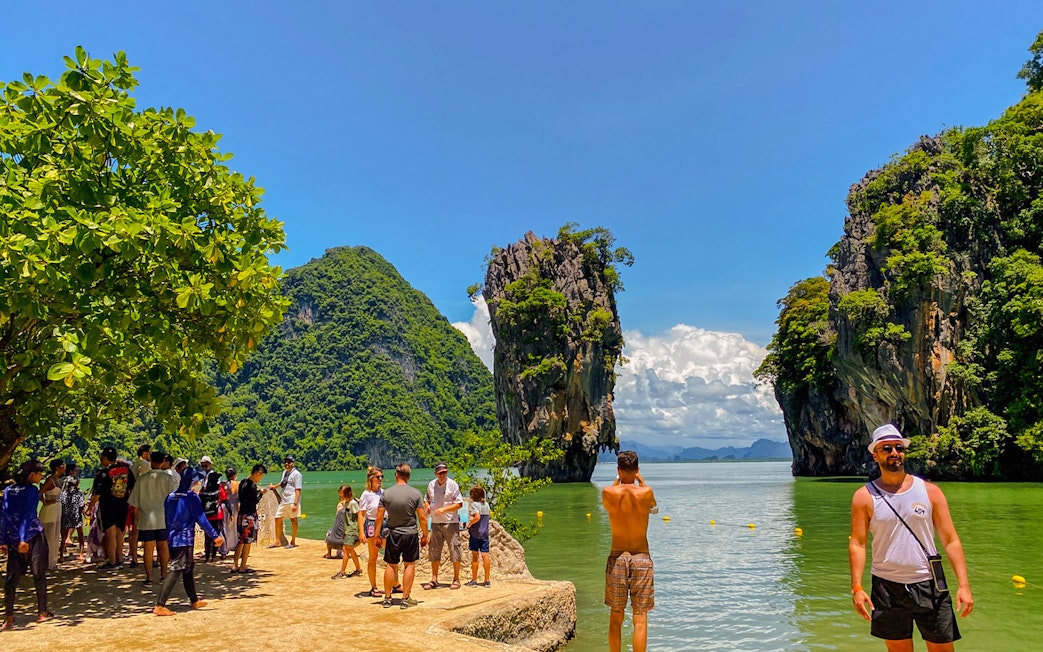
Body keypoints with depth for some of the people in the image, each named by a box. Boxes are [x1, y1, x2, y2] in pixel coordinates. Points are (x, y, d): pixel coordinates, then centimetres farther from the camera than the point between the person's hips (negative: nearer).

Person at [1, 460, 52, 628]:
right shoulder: (32, 490, -8)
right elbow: (28, 515, -17)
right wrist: (23, 539, -21)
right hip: (33, 537, -5)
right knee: (39, 575, 7)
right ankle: (42, 612, 15)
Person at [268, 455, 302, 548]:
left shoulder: (296, 474, -11)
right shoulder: (284, 472, 14)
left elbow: (298, 490, -16)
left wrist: (295, 503, -22)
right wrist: (274, 486, 38)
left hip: (292, 501, -8)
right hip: (283, 500, 8)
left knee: (293, 519, -1)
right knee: (278, 519, 8)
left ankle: (293, 542, 8)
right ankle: (277, 542, 17)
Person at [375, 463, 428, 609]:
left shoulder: (386, 493, -5)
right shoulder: (415, 493, -8)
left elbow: (379, 517, -3)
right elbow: (422, 517, -7)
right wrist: (425, 535, 4)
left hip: (393, 534, 1)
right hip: (410, 534, -1)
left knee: (390, 566, 12)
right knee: (409, 565, 8)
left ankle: (387, 598, 17)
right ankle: (405, 599, 8)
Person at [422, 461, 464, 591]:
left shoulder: (452, 484, -8)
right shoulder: (431, 485, 7)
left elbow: (459, 504, -11)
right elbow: (427, 499, 20)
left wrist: (443, 509, -21)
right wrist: (427, 506, -4)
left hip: (451, 523, -5)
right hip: (435, 523, 5)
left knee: (454, 549, -2)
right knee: (434, 551, 8)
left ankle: (456, 579, 8)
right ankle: (434, 579, 18)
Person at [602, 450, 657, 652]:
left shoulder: (608, 493, -8)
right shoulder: (645, 492, -10)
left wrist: (618, 480, 23)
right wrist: (640, 479, 23)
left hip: (616, 558, 1)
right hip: (641, 558, -1)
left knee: (615, 617, 12)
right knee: (640, 618, 5)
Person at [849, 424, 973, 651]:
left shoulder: (929, 491, 2)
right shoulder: (865, 496, -1)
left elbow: (951, 540, 2)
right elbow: (857, 544, -3)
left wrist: (963, 585, -6)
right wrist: (856, 587, -12)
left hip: (929, 585, 1)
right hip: (887, 587, -1)